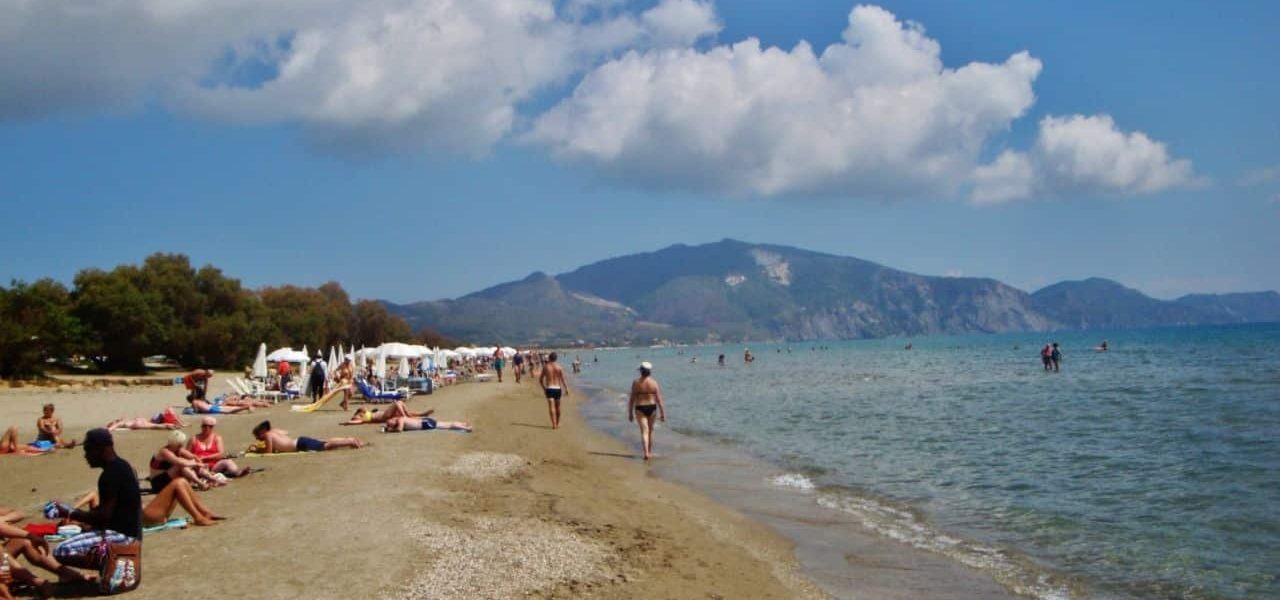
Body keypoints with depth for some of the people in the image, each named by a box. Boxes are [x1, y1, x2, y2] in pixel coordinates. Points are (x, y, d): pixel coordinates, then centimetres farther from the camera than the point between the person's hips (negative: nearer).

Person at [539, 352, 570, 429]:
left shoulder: (545, 367, -1)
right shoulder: (559, 368, 0)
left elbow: (540, 379, 5)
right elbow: (563, 380, -3)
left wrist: (543, 388, 19)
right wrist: (566, 389, 5)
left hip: (549, 389, -2)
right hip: (557, 388, 2)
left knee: (551, 407, -7)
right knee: (557, 407, 16)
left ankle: (554, 424, -20)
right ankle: (557, 424, 29)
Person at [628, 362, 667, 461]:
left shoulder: (636, 383, -6)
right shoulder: (654, 383, -5)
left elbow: (631, 399, -4)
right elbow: (659, 399, -5)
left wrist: (630, 413, 5)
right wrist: (662, 413, 0)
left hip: (640, 408, -2)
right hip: (651, 407, 2)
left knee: (644, 431, -4)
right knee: (650, 430, 19)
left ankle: (646, 453, -19)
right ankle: (650, 452, 30)